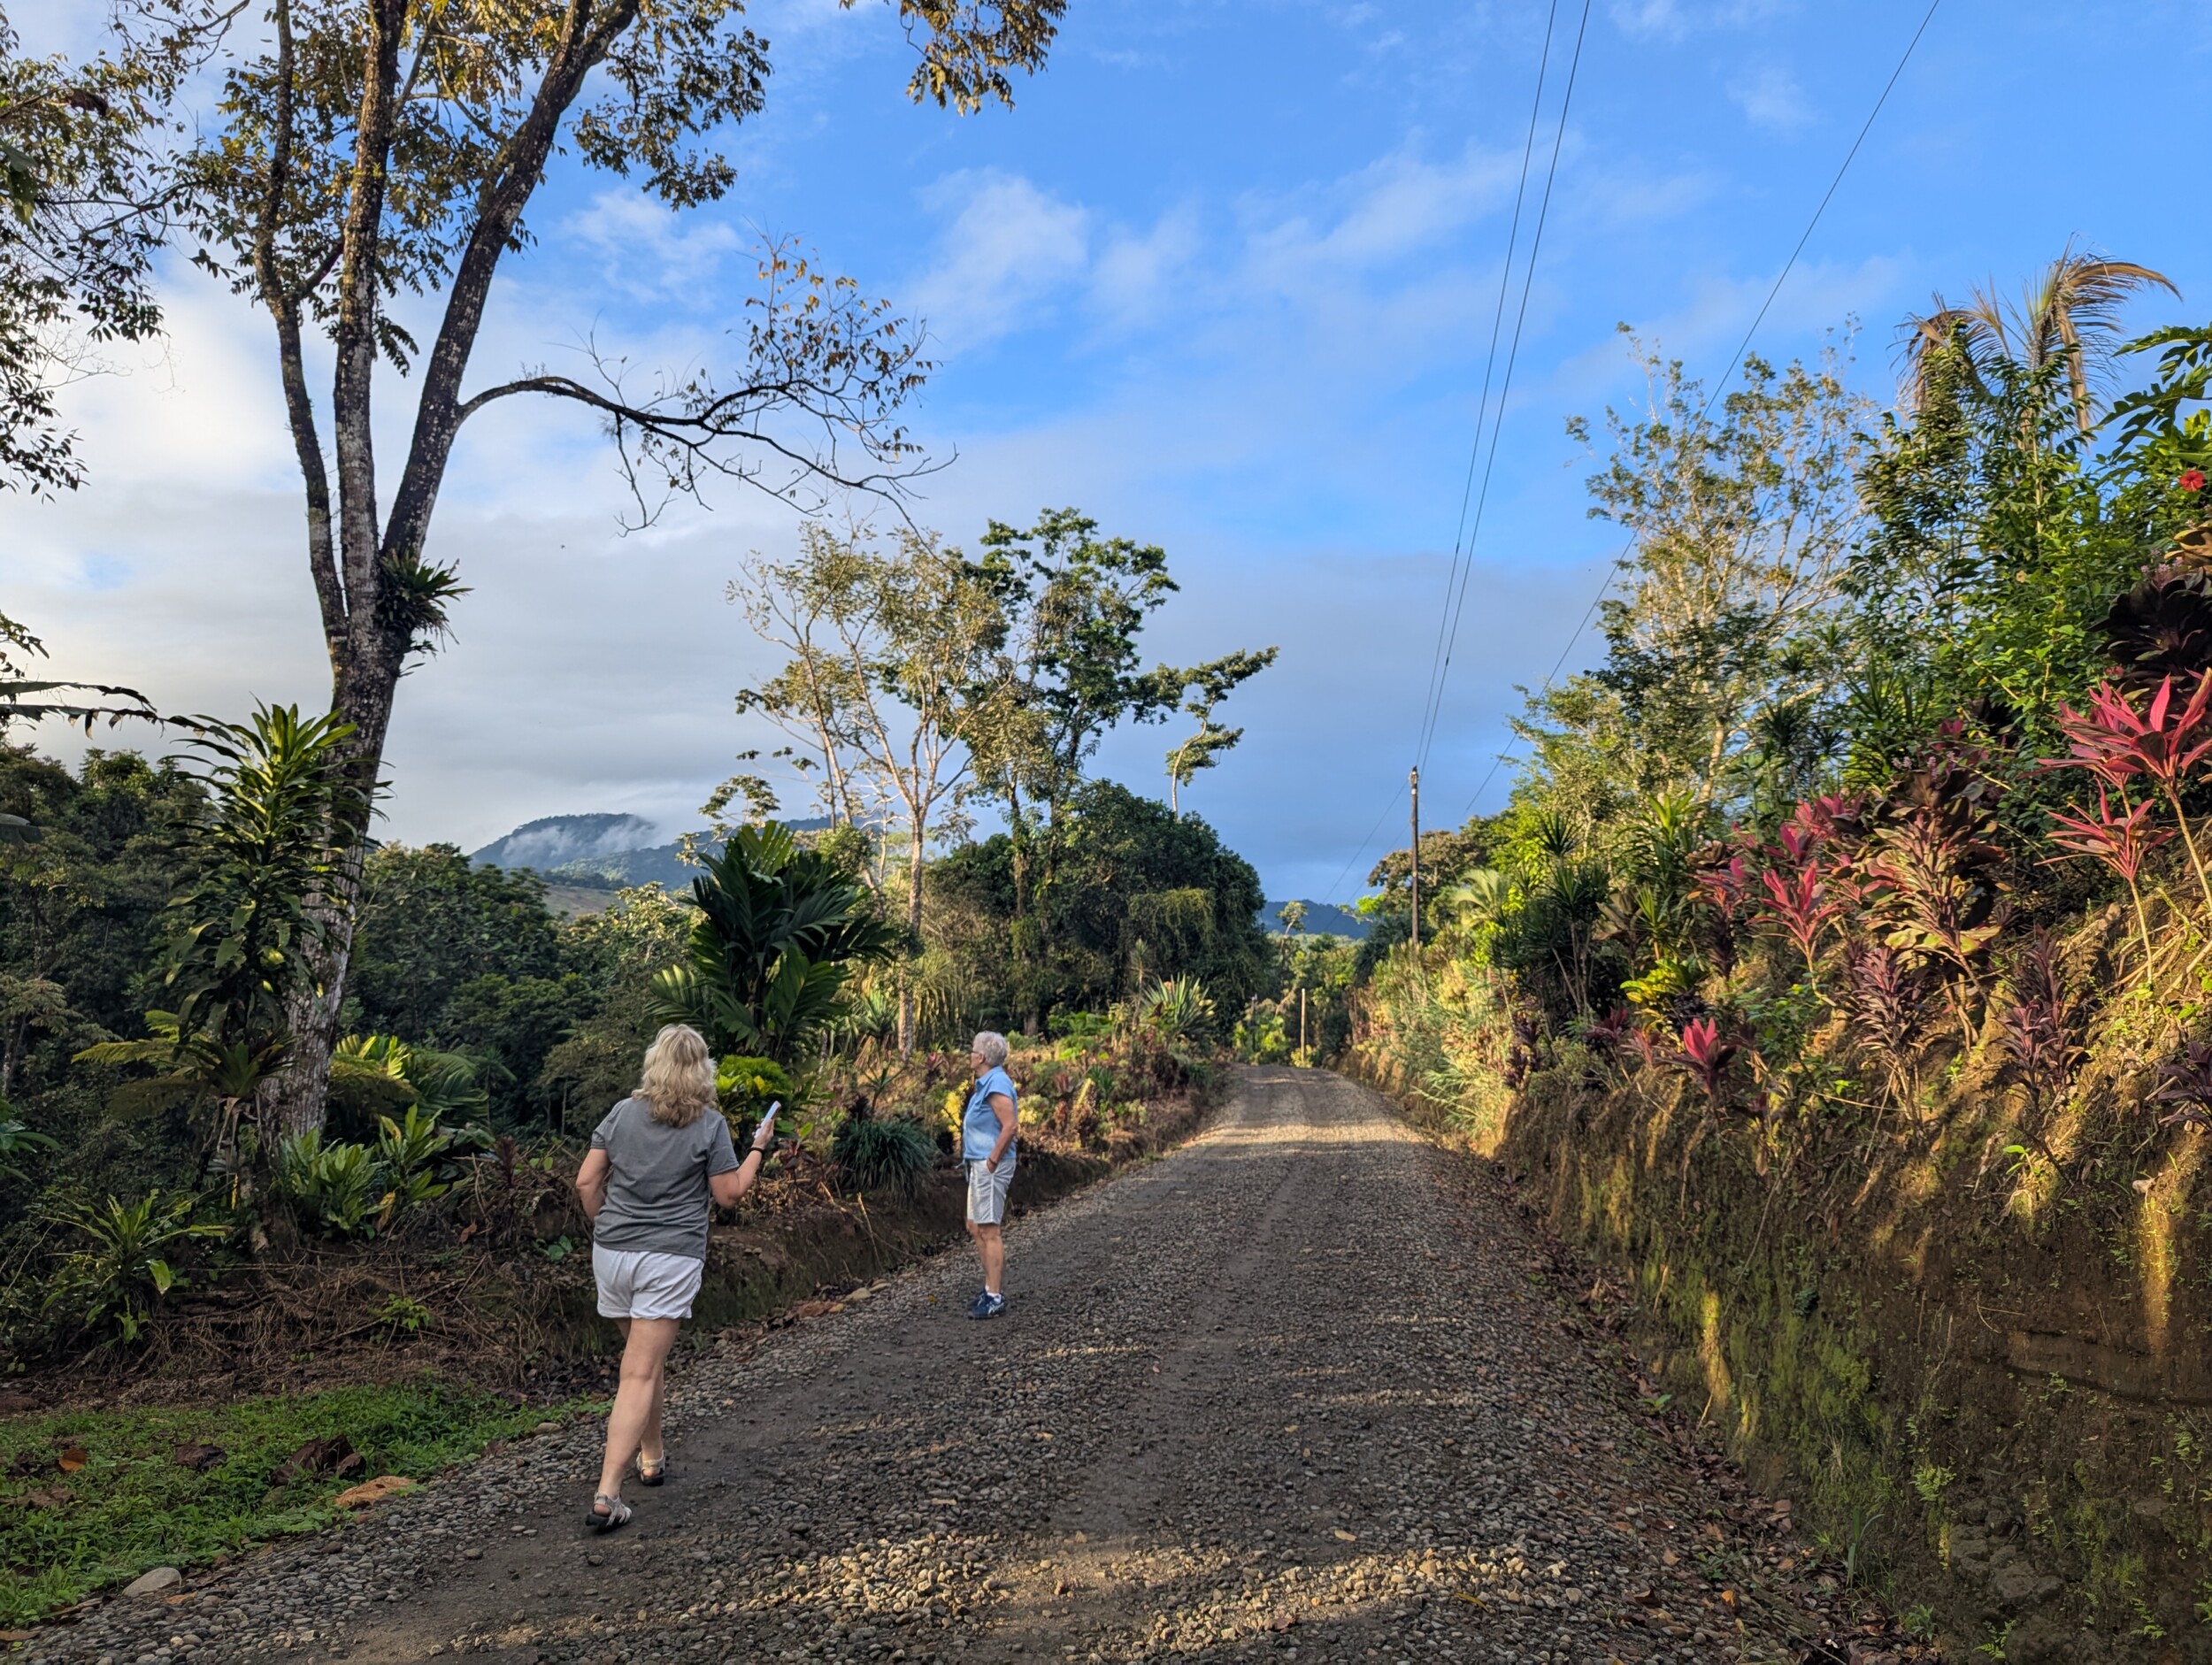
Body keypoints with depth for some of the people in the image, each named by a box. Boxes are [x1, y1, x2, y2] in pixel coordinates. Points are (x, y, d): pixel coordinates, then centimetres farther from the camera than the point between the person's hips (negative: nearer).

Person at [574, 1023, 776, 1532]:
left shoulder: (623, 1112, 4)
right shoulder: (709, 1124, -7)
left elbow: (587, 1181, 4)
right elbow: (729, 1193, -1)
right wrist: (758, 1149, 11)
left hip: (612, 1254, 4)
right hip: (670, 1260, -4)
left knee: (646, 1359, 22)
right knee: (640, 1374, -2)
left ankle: (653, 1457, 37)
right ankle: (607, 1494, -9)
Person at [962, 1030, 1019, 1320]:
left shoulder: (997, 1084, -17)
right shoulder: (986, 1083, 15)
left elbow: (1009, 1126, -24)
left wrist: (992, 1161, -19)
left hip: (991, 1167, -11)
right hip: (979, 1165, 11)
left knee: (990, 1231, -6)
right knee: (976, 1228, 15)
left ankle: (995, 1298, -1)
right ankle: (991, 1288, 24)